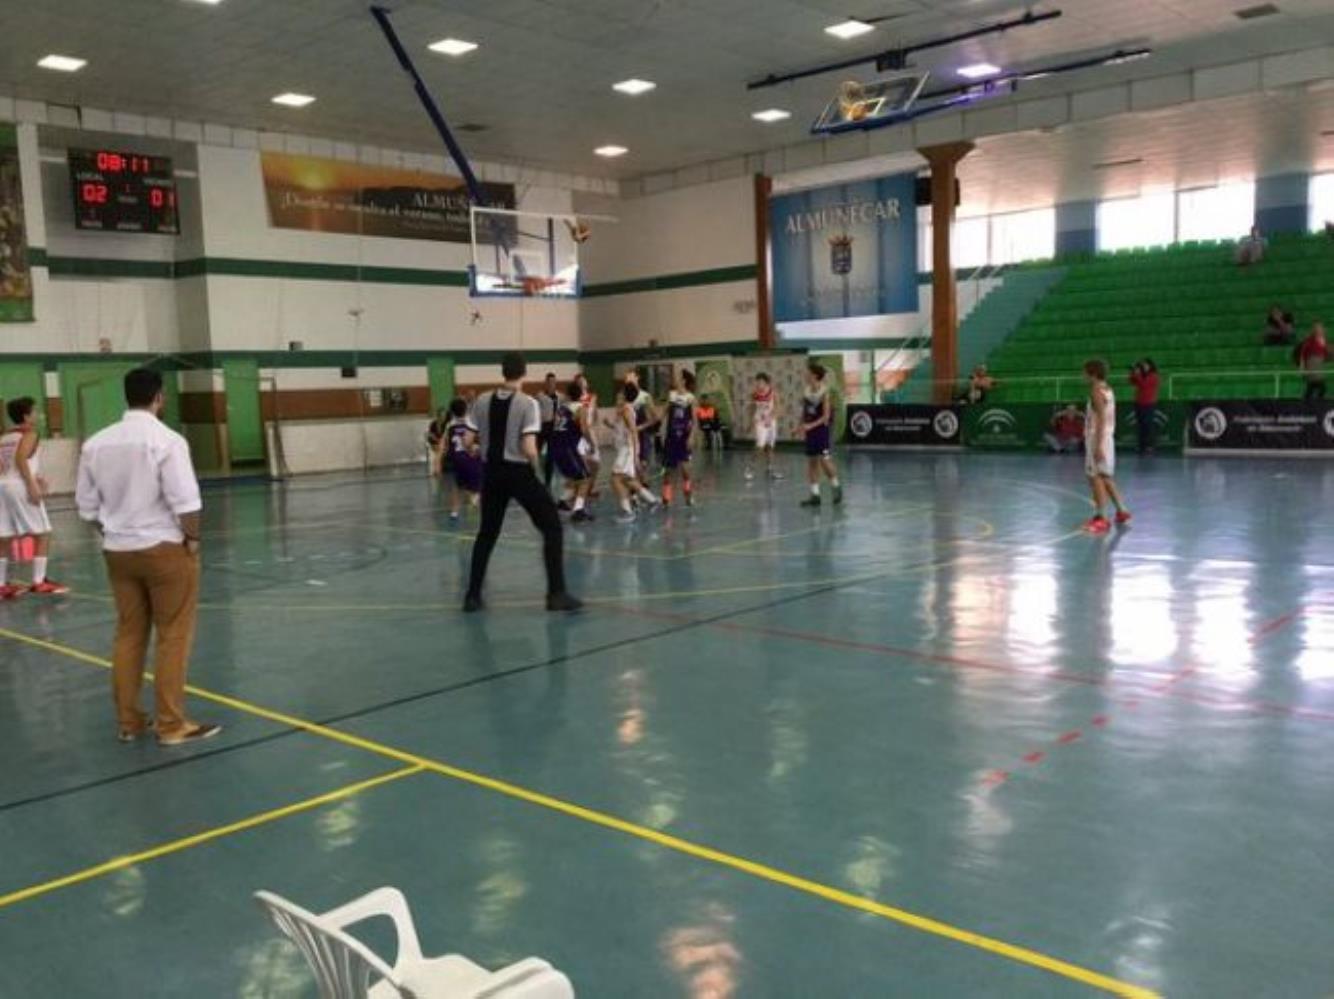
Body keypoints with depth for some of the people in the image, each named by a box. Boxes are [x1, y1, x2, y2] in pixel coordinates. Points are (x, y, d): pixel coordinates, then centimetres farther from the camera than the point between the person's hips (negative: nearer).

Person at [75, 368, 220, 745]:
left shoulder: (95, 443, 3)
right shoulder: (166, 440, -15)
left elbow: (87, 506, 8)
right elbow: (185, 502, -20)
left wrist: (114, 532, 18)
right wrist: (192, 538, -5)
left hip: (117, 551, 6)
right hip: (164, 549, -6)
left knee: (128, 635, 14)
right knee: (173, 636, 3)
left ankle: (128, 721, 21)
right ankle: (171, 724, 6)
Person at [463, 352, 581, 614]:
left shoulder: (482, 402, 2)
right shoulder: (527, 403, -12)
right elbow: (529, 449, -19)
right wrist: (534, 465, 1)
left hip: (493, 472, 5)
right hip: (519, 473, -5)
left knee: (487, 533, 18)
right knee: (552, 527, 6)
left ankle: (472, 595, 19)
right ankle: (556, 594, 1)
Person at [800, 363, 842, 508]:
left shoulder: (825, 392, -14)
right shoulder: (807, 390, 5)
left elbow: (826, 417, -16)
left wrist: (811, 425, -25)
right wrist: (802, 425, 1)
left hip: (823, 429, -7)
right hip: (810, 430, 7)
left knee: (824, 460, -10)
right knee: (811, 461, 6)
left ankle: (836, 487, 13)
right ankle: (815, 495, 11)